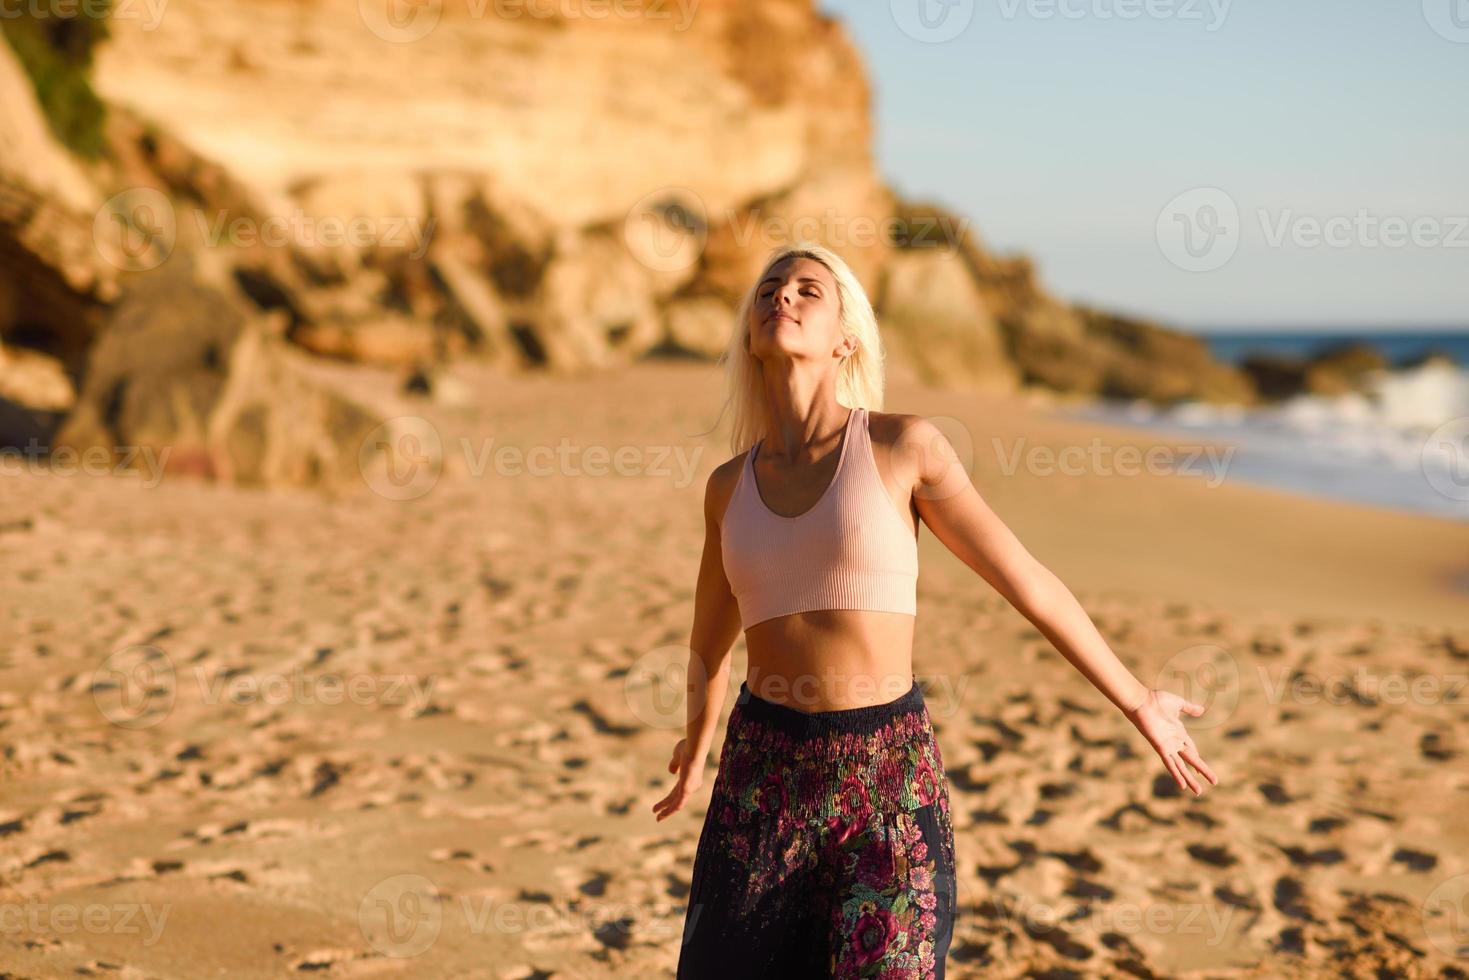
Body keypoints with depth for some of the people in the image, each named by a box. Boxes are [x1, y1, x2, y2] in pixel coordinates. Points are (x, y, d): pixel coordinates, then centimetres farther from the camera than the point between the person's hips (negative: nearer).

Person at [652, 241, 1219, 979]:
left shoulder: (905, 445, -6)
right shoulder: (730, 485, 6)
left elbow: (1025, 580, 2)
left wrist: (1135, 702, 10)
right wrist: (698, 746, 38)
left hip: (889, 777, -3)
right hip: (764, 777, 4)